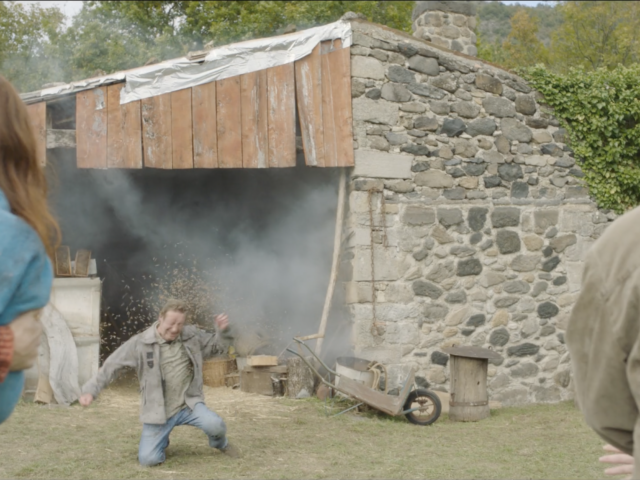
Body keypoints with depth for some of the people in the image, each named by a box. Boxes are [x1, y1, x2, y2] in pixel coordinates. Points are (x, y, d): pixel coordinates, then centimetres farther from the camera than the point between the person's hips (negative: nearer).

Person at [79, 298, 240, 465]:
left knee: (214, 425, -27)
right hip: (158, 411, -1)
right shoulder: (140, 343, -11)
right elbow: (111, 365, -7)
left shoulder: (192, 335, -3)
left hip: (188, 404, 1)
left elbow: (215, 345, 13)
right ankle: (162, 439, 29)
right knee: (148, 459, -9)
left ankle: (220, 444, 13)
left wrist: (223, 331, -9)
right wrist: (90, 390, -14)